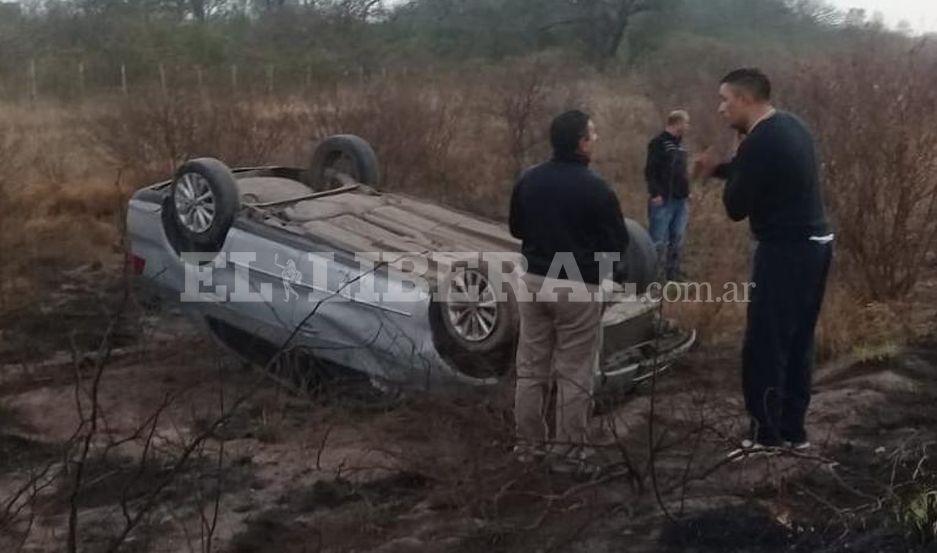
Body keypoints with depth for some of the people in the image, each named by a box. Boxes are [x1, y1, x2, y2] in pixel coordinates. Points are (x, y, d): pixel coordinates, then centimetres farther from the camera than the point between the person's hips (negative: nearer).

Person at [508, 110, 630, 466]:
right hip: (578, 287, -5)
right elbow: (619, 242, -6)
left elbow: (516, 228, 15)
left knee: (531, 368, 12)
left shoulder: (529, 180, 2)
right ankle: (569, 449, 10)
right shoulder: (594, 188, -14)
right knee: (574, 373, 4)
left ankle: (528, 442, 19)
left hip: (535, 280, 5)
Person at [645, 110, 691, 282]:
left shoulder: (680, 144, 16)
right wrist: (655, 193, -20)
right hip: (663, 200, -8)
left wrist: (687, 191, 15)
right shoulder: (658, 143, -9)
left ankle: (673, 272, 21)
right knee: (658, 240, -7)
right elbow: (650, 171, -14)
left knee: (677, 239, 12)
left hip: (680, 200, 8)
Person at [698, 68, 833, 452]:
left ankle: (768, 435, 7)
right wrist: (720, 168, 11)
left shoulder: (758, 144, -19)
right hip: (815, 245, 10)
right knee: (797, 342, 15)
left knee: (765, 345, -1)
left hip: (786, 252, -10)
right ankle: (793, 429, 24)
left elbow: (736, 208, -13)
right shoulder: (791, 126, 10)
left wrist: (732, 168, 1)